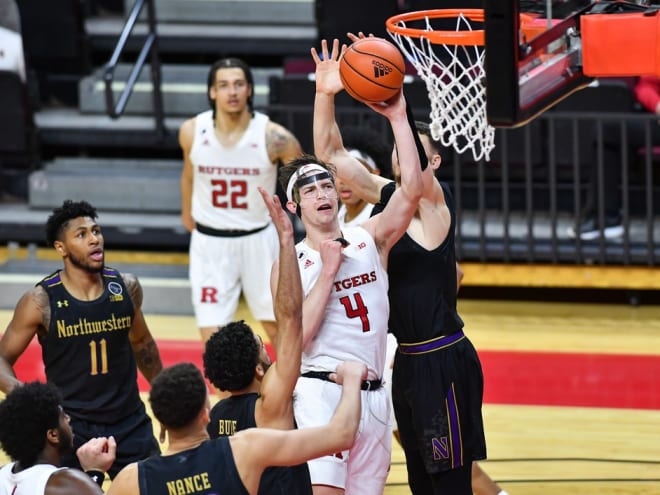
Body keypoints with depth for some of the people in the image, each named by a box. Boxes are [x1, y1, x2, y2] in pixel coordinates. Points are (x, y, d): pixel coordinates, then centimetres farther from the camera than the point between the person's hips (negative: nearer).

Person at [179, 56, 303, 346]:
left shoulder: (273, 137, -18)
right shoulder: (192, 132, -10)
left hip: (258, 238, -1)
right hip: (209, 240, 1)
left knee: (278, 327, 9)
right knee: (212, 337, -1)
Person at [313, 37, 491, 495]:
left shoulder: (435, 200, -11)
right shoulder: (385, 196, 8)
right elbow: (331, 152, 5)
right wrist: (326, 95, -10)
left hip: (444, 362, -8)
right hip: (408, 358, 8)